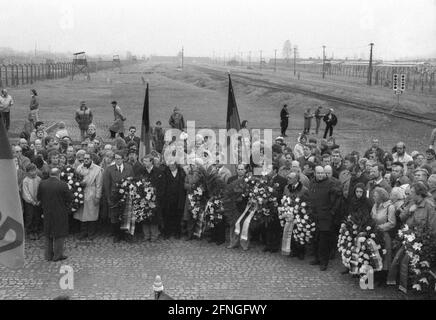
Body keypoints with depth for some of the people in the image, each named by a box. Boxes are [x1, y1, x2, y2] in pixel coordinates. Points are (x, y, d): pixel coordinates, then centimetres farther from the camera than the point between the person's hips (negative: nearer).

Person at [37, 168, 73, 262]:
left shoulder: (42, 184, -4)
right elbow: (70, 198, -12)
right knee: (59, 235, 8)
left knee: (48, 234, 17)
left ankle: (48, 255, 23)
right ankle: (57, 255, 11)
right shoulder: (62, 185, -17)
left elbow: (38, 198, 3)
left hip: (47, 213, 4)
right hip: (60, 213, -4)